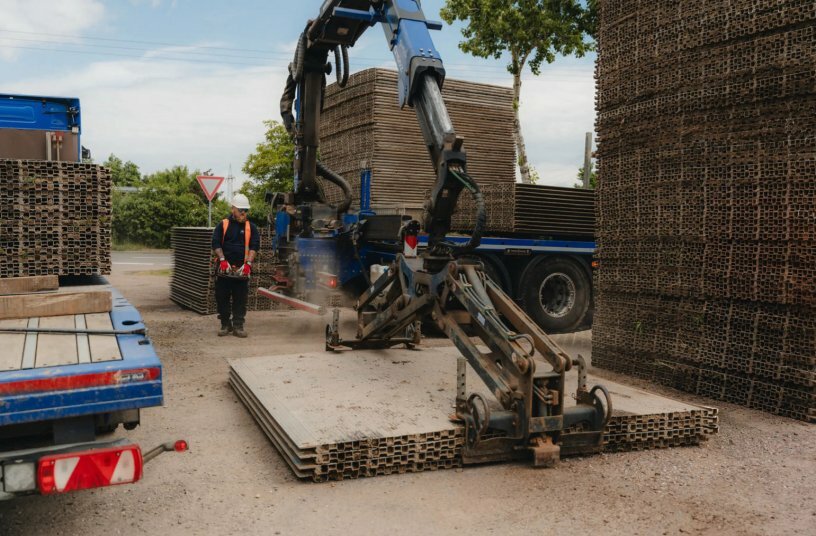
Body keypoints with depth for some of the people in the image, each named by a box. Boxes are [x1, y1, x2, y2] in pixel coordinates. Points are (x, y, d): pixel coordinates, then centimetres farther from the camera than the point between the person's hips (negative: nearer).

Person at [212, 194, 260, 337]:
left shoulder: (251, 227, 8)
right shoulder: (222, 225, 6)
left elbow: (254, 246, 0)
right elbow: (216, 244, 0)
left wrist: (248, 263, -13)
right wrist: (222, 260, -14)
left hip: (242, 270, 0)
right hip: (224, 269, 0)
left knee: (240, 299, 1)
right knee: (222, 297, 5)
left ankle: (238, 326, 8)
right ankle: (225, 324, 17)